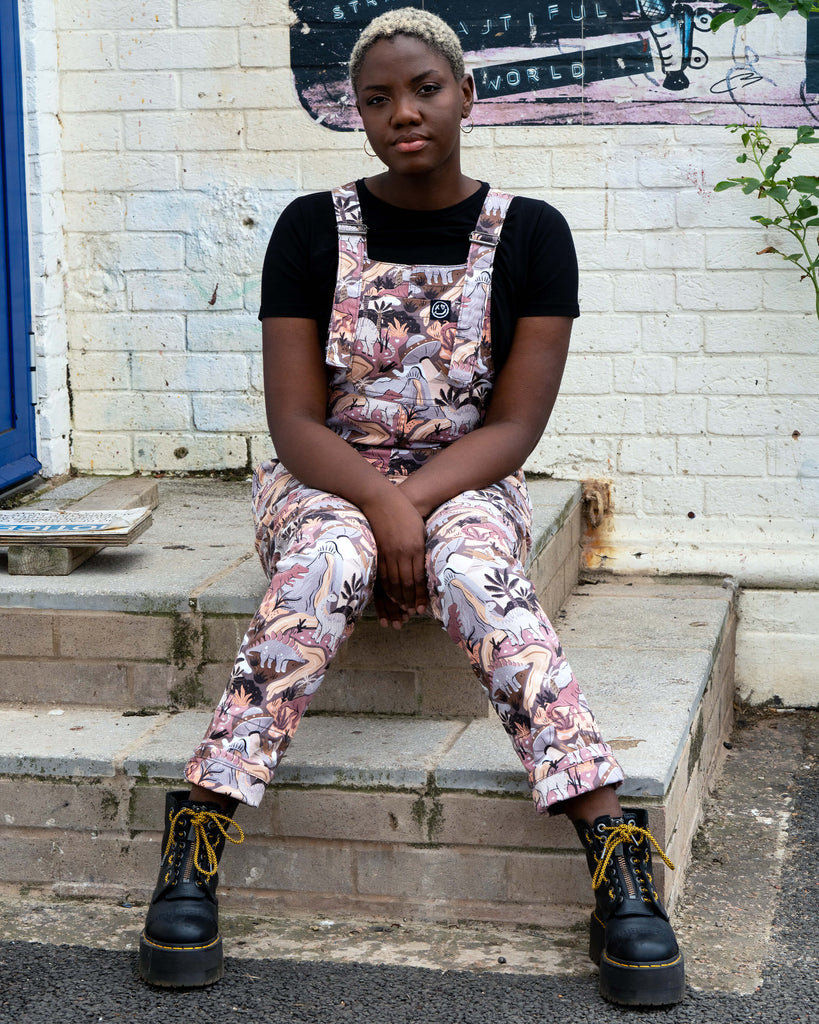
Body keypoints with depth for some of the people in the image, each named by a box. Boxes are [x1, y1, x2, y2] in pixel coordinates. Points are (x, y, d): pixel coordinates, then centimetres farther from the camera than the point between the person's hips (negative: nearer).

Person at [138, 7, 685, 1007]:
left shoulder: (529, 234, -2)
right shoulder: (313, 229, -2)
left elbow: (514, 424, -6)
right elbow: (295, 420, -7)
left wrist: (415, 501, -22)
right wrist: (380, 503, -26)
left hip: (465, 483, 0)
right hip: (325, 479, 0)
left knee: (475, 573, -34)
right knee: (329, 561, -35)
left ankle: (618, 859, -42)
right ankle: (192, 846, -39)